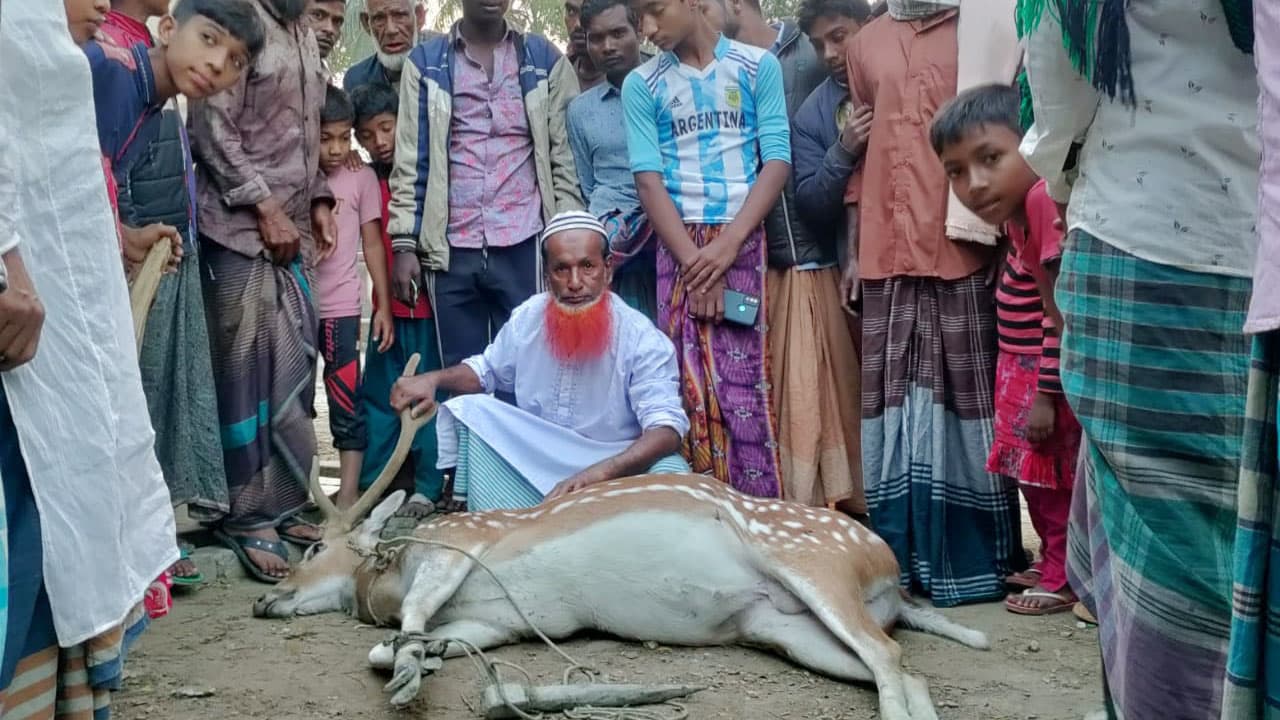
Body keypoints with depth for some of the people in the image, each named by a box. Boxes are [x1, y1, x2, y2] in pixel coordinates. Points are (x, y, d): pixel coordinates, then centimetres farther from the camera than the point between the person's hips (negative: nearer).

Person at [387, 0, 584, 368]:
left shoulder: (545, 59, 9)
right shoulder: (425, 62, 8)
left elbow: (565, 156, 6)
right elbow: (410, 159, 5)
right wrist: (404, 243, -3)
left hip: (523, 245, 0)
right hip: (451, 248, 1)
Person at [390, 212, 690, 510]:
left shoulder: (643, 340, -18)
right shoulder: (529, 316, -1)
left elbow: (667, 430, -28)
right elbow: (485, 370, 18)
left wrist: (597, 474, -45)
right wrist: (434, 379, -5)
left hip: (615, 467, -4)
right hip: (532, 458, 5)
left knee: (669, 471, -34)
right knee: (468, 410, -13)